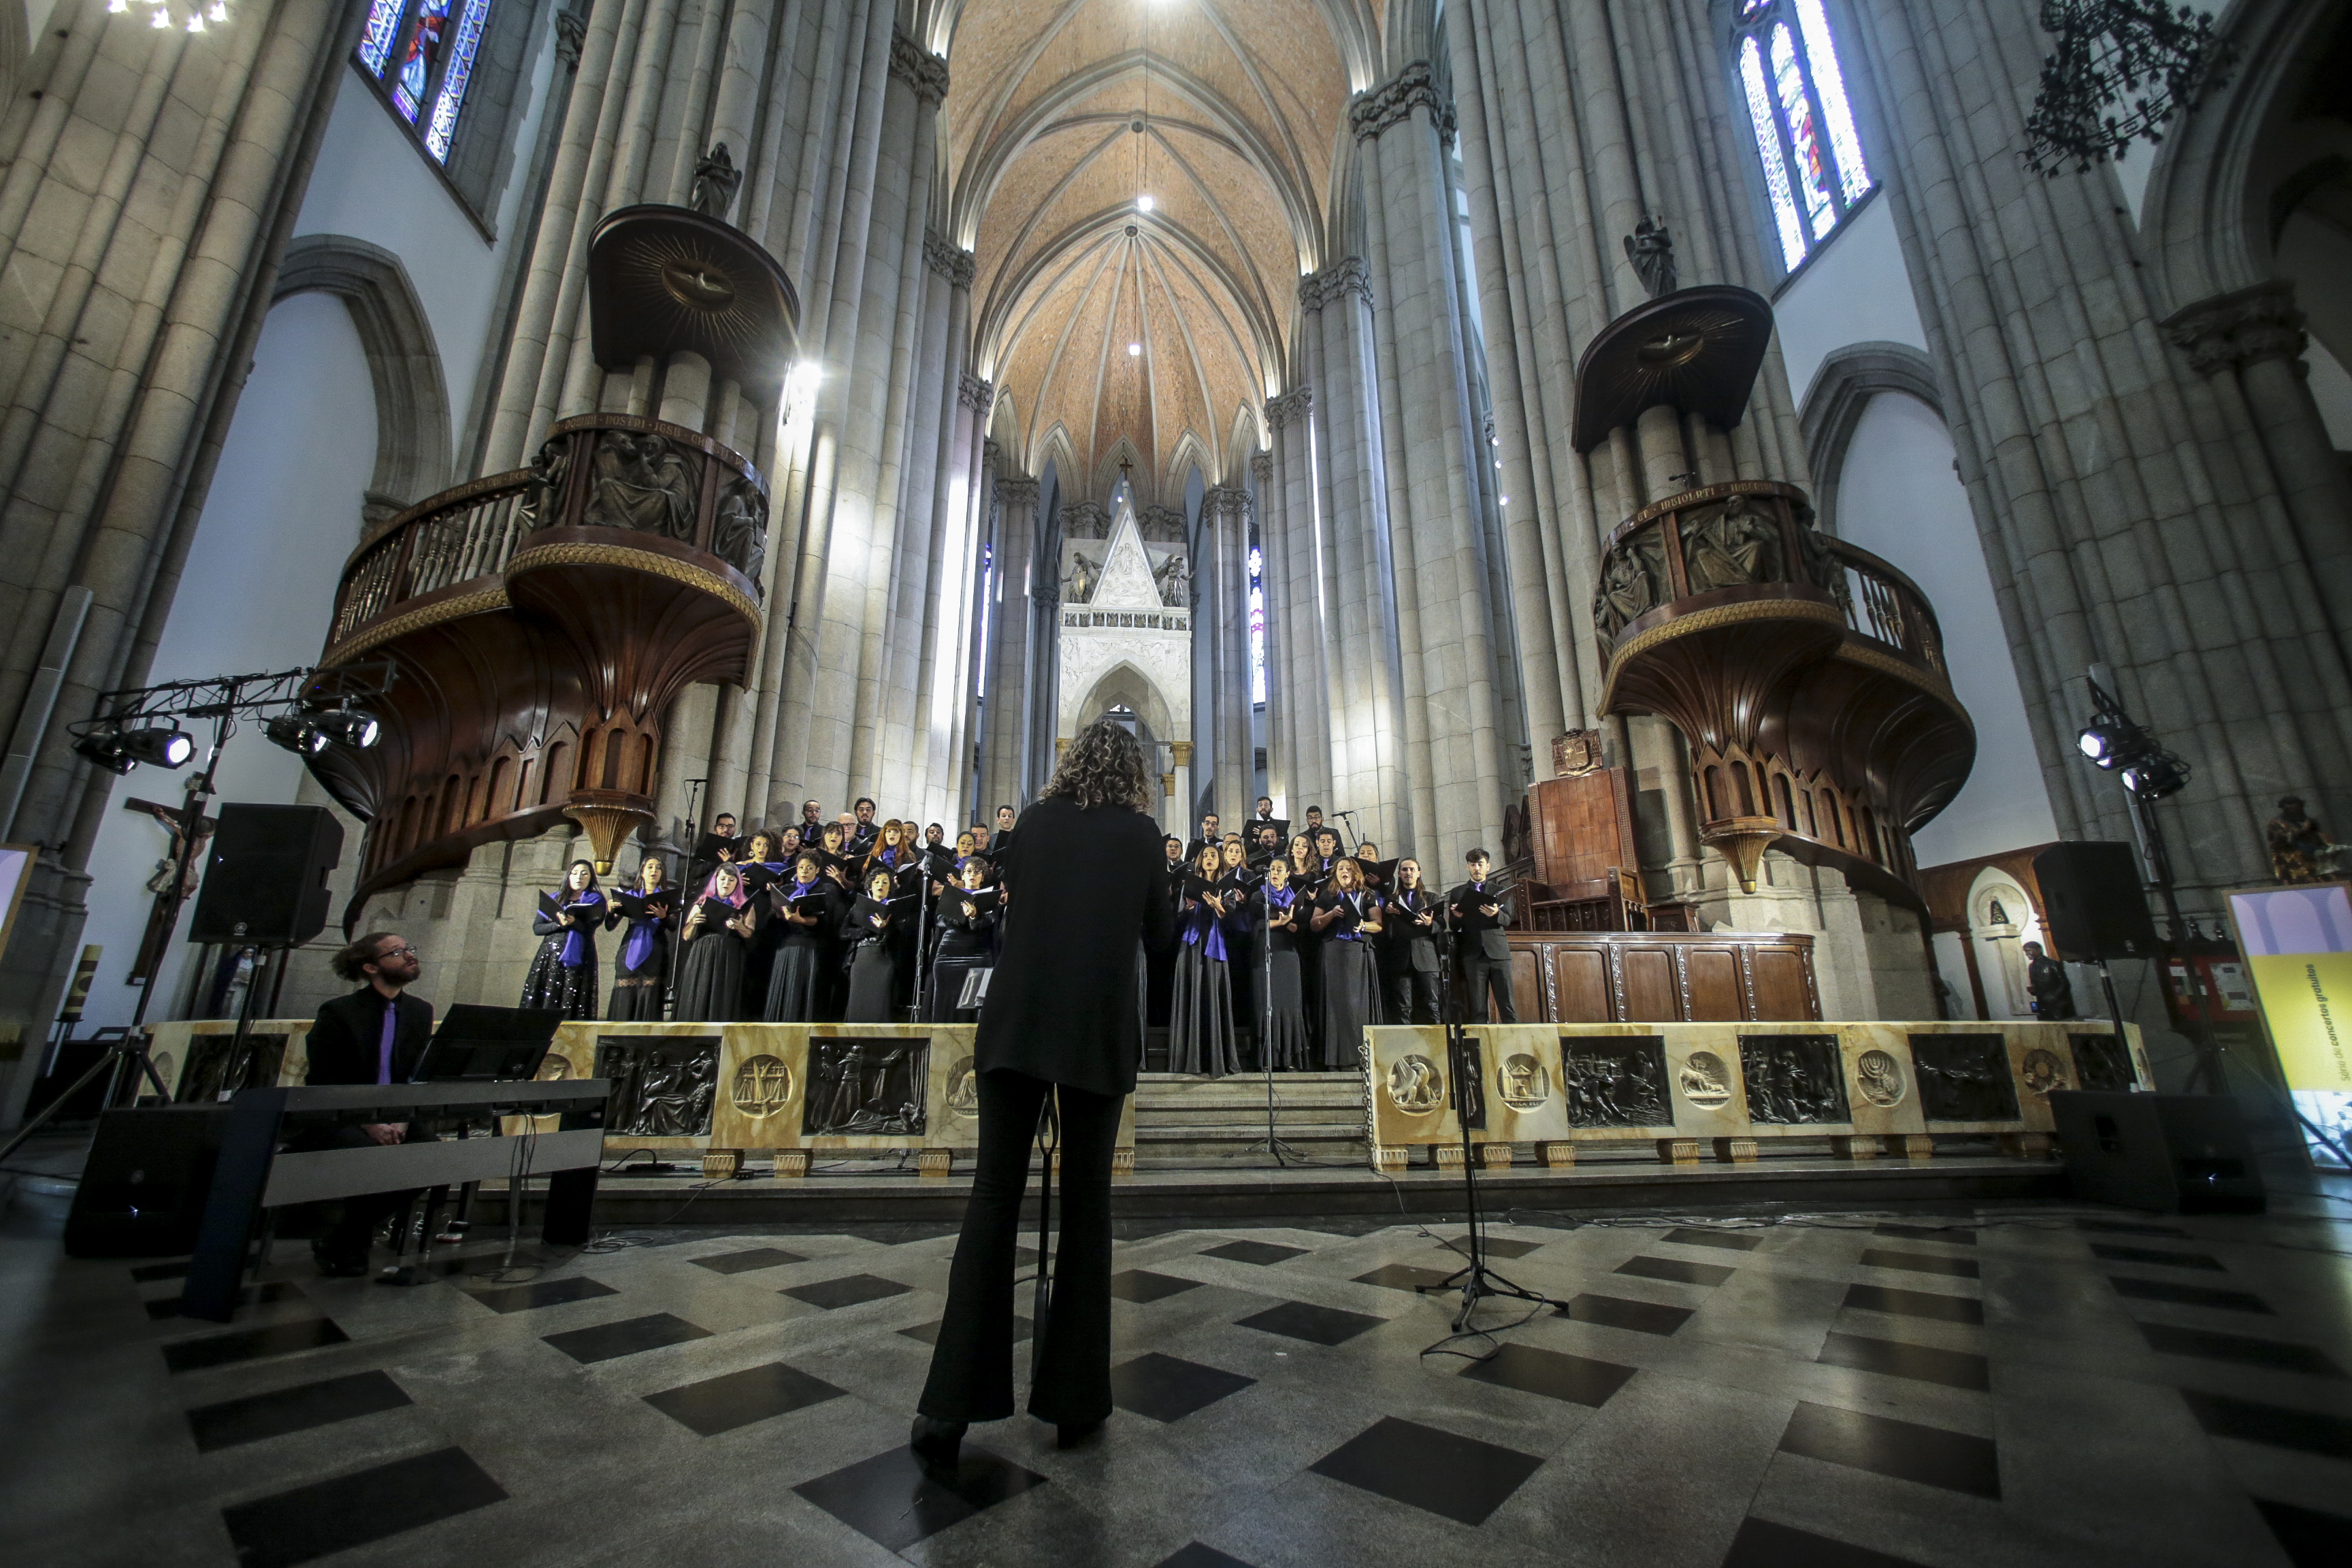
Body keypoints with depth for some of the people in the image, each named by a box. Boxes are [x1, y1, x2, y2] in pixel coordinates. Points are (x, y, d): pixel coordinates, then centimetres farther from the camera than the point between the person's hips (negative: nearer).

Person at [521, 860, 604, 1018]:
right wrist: (559, 924, -8)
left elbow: (591, 926, -4)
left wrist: (574, 922, -24)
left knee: (571, 1003, -11)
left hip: (577, 958, -3)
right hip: (549, 956, 3)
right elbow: (536, 928, 11)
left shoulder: (596, 899, 12)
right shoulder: (552, 899, 20)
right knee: (539, 1004, -6)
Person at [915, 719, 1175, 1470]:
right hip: (1099, 1029, -1)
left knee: (994, 1198, 7)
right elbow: (1159, 931, 11)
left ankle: (949, 1409, 8)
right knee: (1086, 1204, 10)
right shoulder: (1140, 834, 2)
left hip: (1016, 1020, 1)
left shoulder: (1034, 821, 6)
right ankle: (1074, 1402, 19)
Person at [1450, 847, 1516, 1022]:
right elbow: (1453, 926, 10)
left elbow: (1507, 920, 5)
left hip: (1498, 951, 0)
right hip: (1473, 954, 0)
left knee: (1507, 1004, -4)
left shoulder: (1499, 891, 17)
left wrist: (1496, 914, -17)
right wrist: (1457, 917, -13)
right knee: (1477, 1008, -2)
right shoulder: (1457, 893, 15)